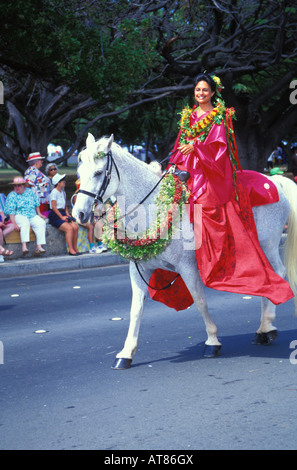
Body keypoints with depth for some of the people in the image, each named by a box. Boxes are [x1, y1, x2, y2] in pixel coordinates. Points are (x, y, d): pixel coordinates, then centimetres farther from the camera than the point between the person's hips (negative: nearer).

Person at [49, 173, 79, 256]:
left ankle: (75, 248, -7)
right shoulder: (54, 192, -9)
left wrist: (67, 214, 6)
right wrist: (62, 217, -16)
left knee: (75, 227, -13)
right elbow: (54, 207, -14)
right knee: (69, 228, -26)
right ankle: (71, 250, -22)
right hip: (55, 216, -8)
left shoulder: (63, 192, 17)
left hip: (63, 214, 8)